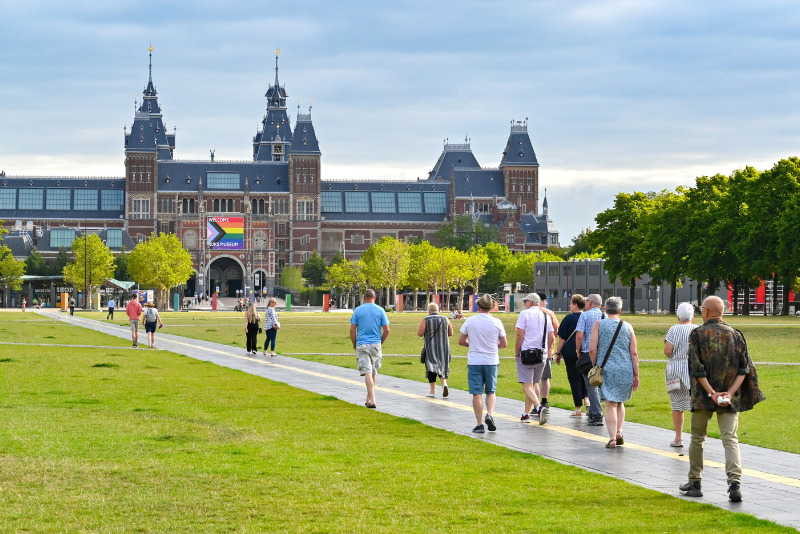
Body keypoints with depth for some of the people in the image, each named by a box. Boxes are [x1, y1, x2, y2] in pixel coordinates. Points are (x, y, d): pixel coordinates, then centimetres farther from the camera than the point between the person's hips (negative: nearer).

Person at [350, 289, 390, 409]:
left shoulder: (358, 310, 0)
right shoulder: (380, 310, 2)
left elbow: (352, 330, -3)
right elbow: (386, 330, 0)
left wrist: (355, 344, 9)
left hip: (362, 345, -2)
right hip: (376, 345, 2)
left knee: (367, 372, -7)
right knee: (373, 372, 16)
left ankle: (372, 400, -18)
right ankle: (369, 398, 28)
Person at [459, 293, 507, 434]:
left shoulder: (470, 321, -3)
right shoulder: (496, 322, -3)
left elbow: (461, 341, 4)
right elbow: (504, 344, 3)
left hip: (474, 362, -1)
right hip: (491, 361, 1)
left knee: (477, 393, 1)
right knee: (491, 392, 13)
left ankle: (479, 424, 0)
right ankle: (489, 415, -10)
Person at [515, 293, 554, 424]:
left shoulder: (525, 314, -5)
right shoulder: (546, 316, 11)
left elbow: (520, 335, -10)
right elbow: (551, 338, 9)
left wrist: (516, 352, -1)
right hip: (542, 355, 6)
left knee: (527, 386, -8)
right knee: (531, 385, 16)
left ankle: (539, 407, -30)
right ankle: (526, 414, 20)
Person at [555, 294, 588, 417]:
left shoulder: (569, 318, -8)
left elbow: (562, 338, -6)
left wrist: (558, 353, 3)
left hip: (570, 353, -4)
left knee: (574, 380, 1)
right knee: (584, 377, 19)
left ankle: (578, 409, 0)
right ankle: (587, 400, -3)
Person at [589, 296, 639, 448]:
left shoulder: (599, 324, 0)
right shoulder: (627, 327, 5)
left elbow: (592, 350, -4)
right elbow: (634, 353, 3)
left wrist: (595, 367, 10)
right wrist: (636, 375, 8)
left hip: (607, 369, -2)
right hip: (625, 370, 2)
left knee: (610, 404, -2)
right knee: (620, 402, 20)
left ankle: (612, 437, -9)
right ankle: (619, 431, 9)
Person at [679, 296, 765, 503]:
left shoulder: (697, 334, -4)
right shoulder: (735, 335, 5)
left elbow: (696, 369, -12)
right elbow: (744, 369, 0)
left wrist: (711, 393, -12)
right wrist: (730, 392, -6)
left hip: (703, 397, -2)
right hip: (730, 399, 2)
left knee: (697, 439, 13)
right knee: (730, 439, -2)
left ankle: (694, 483, 21)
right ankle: (735, 483, -19)